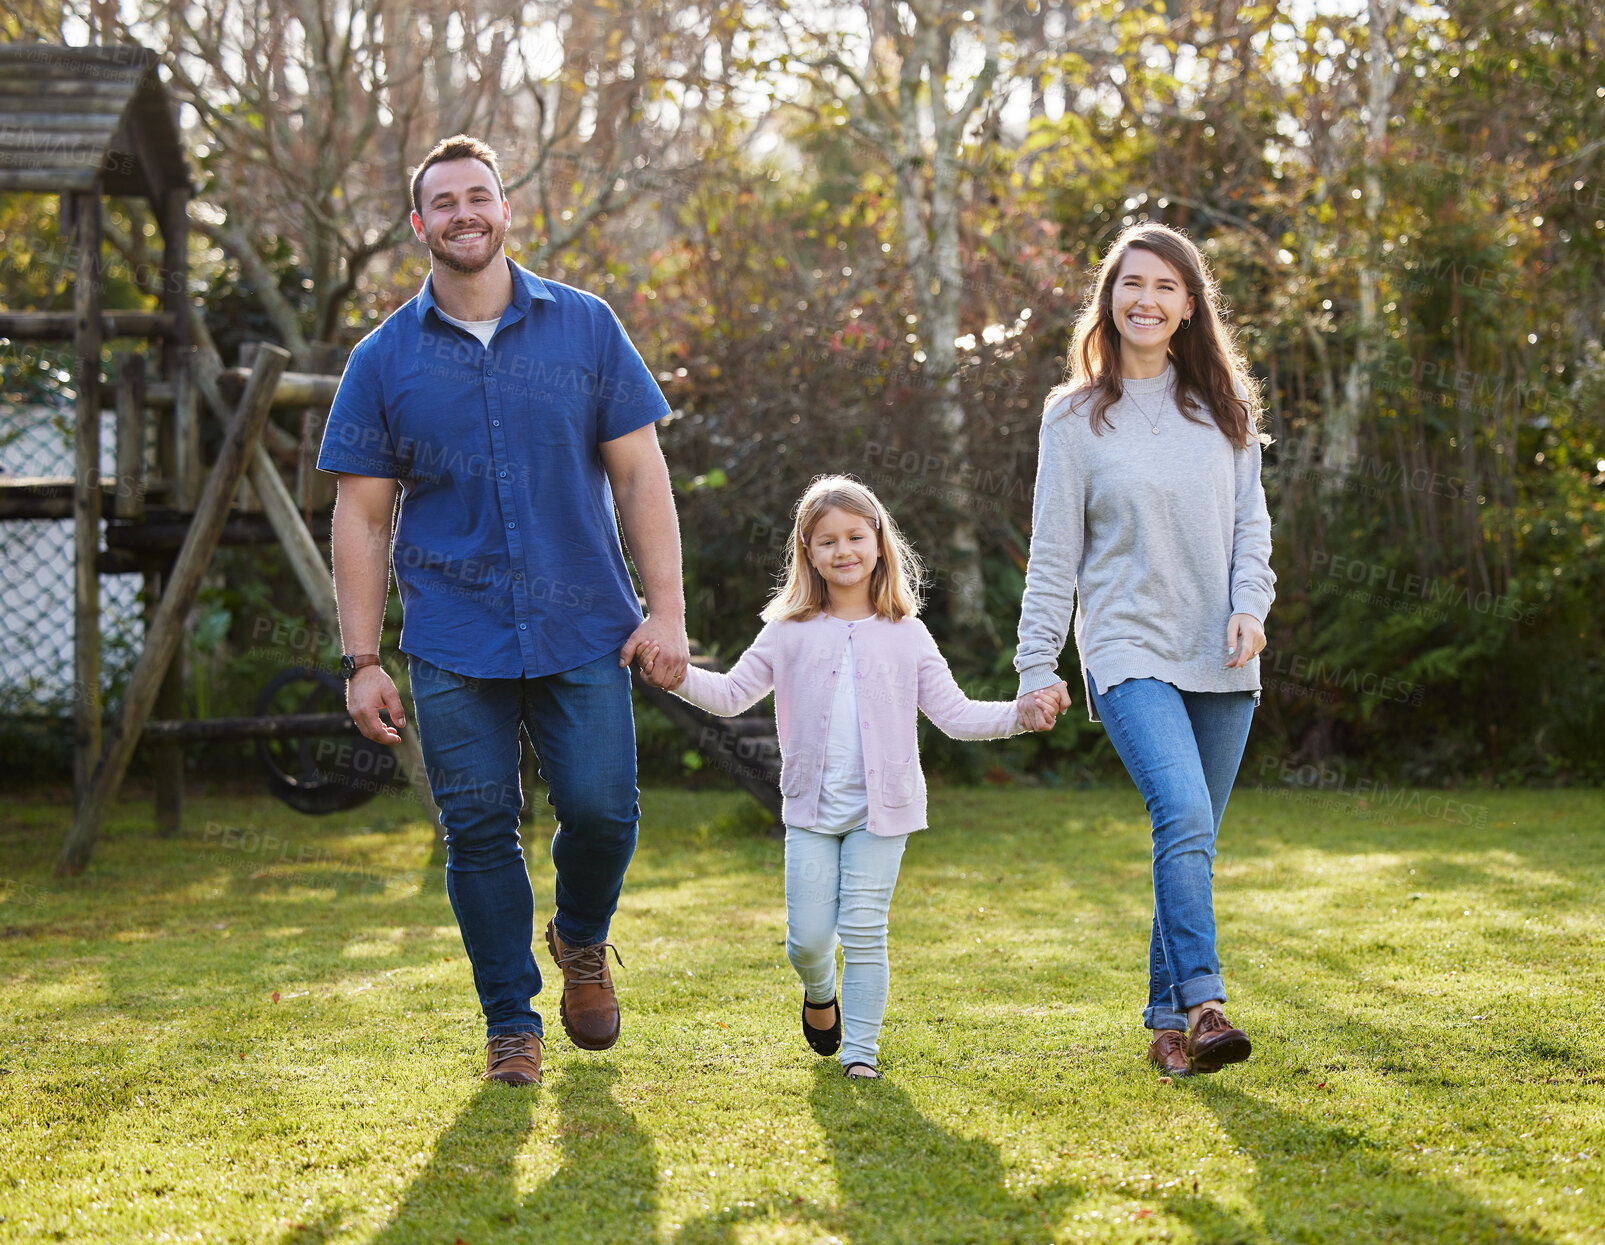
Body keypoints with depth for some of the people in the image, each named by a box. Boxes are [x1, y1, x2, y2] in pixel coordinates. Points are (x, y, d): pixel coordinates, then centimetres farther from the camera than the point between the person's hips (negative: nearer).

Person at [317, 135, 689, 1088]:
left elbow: (639, 474, 4)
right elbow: (361, 516, 5)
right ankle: (512, 1023, 16)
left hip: (584, 626, 0)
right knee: (480, 829, 1)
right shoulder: (384, 361, 4)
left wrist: (667, 608, -4)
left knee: (602, 807, -5)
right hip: (454, 641, 0)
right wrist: (363, 662, -1)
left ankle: (582, 940, 27)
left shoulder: (585, 328, 4)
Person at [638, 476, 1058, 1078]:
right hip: (811, 807, 1)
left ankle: (860, 1050, 7)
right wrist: (682, 678, -11)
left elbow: (954, 713, 4)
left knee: (864, 930, -4)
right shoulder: (790, 633, 5)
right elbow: (732, 694, 7)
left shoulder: (905, 634, 4)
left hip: (882, 807, -1)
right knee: (808, 936, 0)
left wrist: (1019, 712, -10)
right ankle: (820, 994, 34)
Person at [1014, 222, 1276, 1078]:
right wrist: (1037, 663, 0)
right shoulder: (1076, 417, 3)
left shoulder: (1226, 408, 11)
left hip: (1220, 661, 4)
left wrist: (1250, 605, -7)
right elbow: (1054, 554, 3)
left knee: (1192, 840, 5)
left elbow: (1251, 523, 11)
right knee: (1183, 817, -24)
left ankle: (1168, 1023, 13)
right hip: (1130, 652, -4)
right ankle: (1203, 1003, -28)